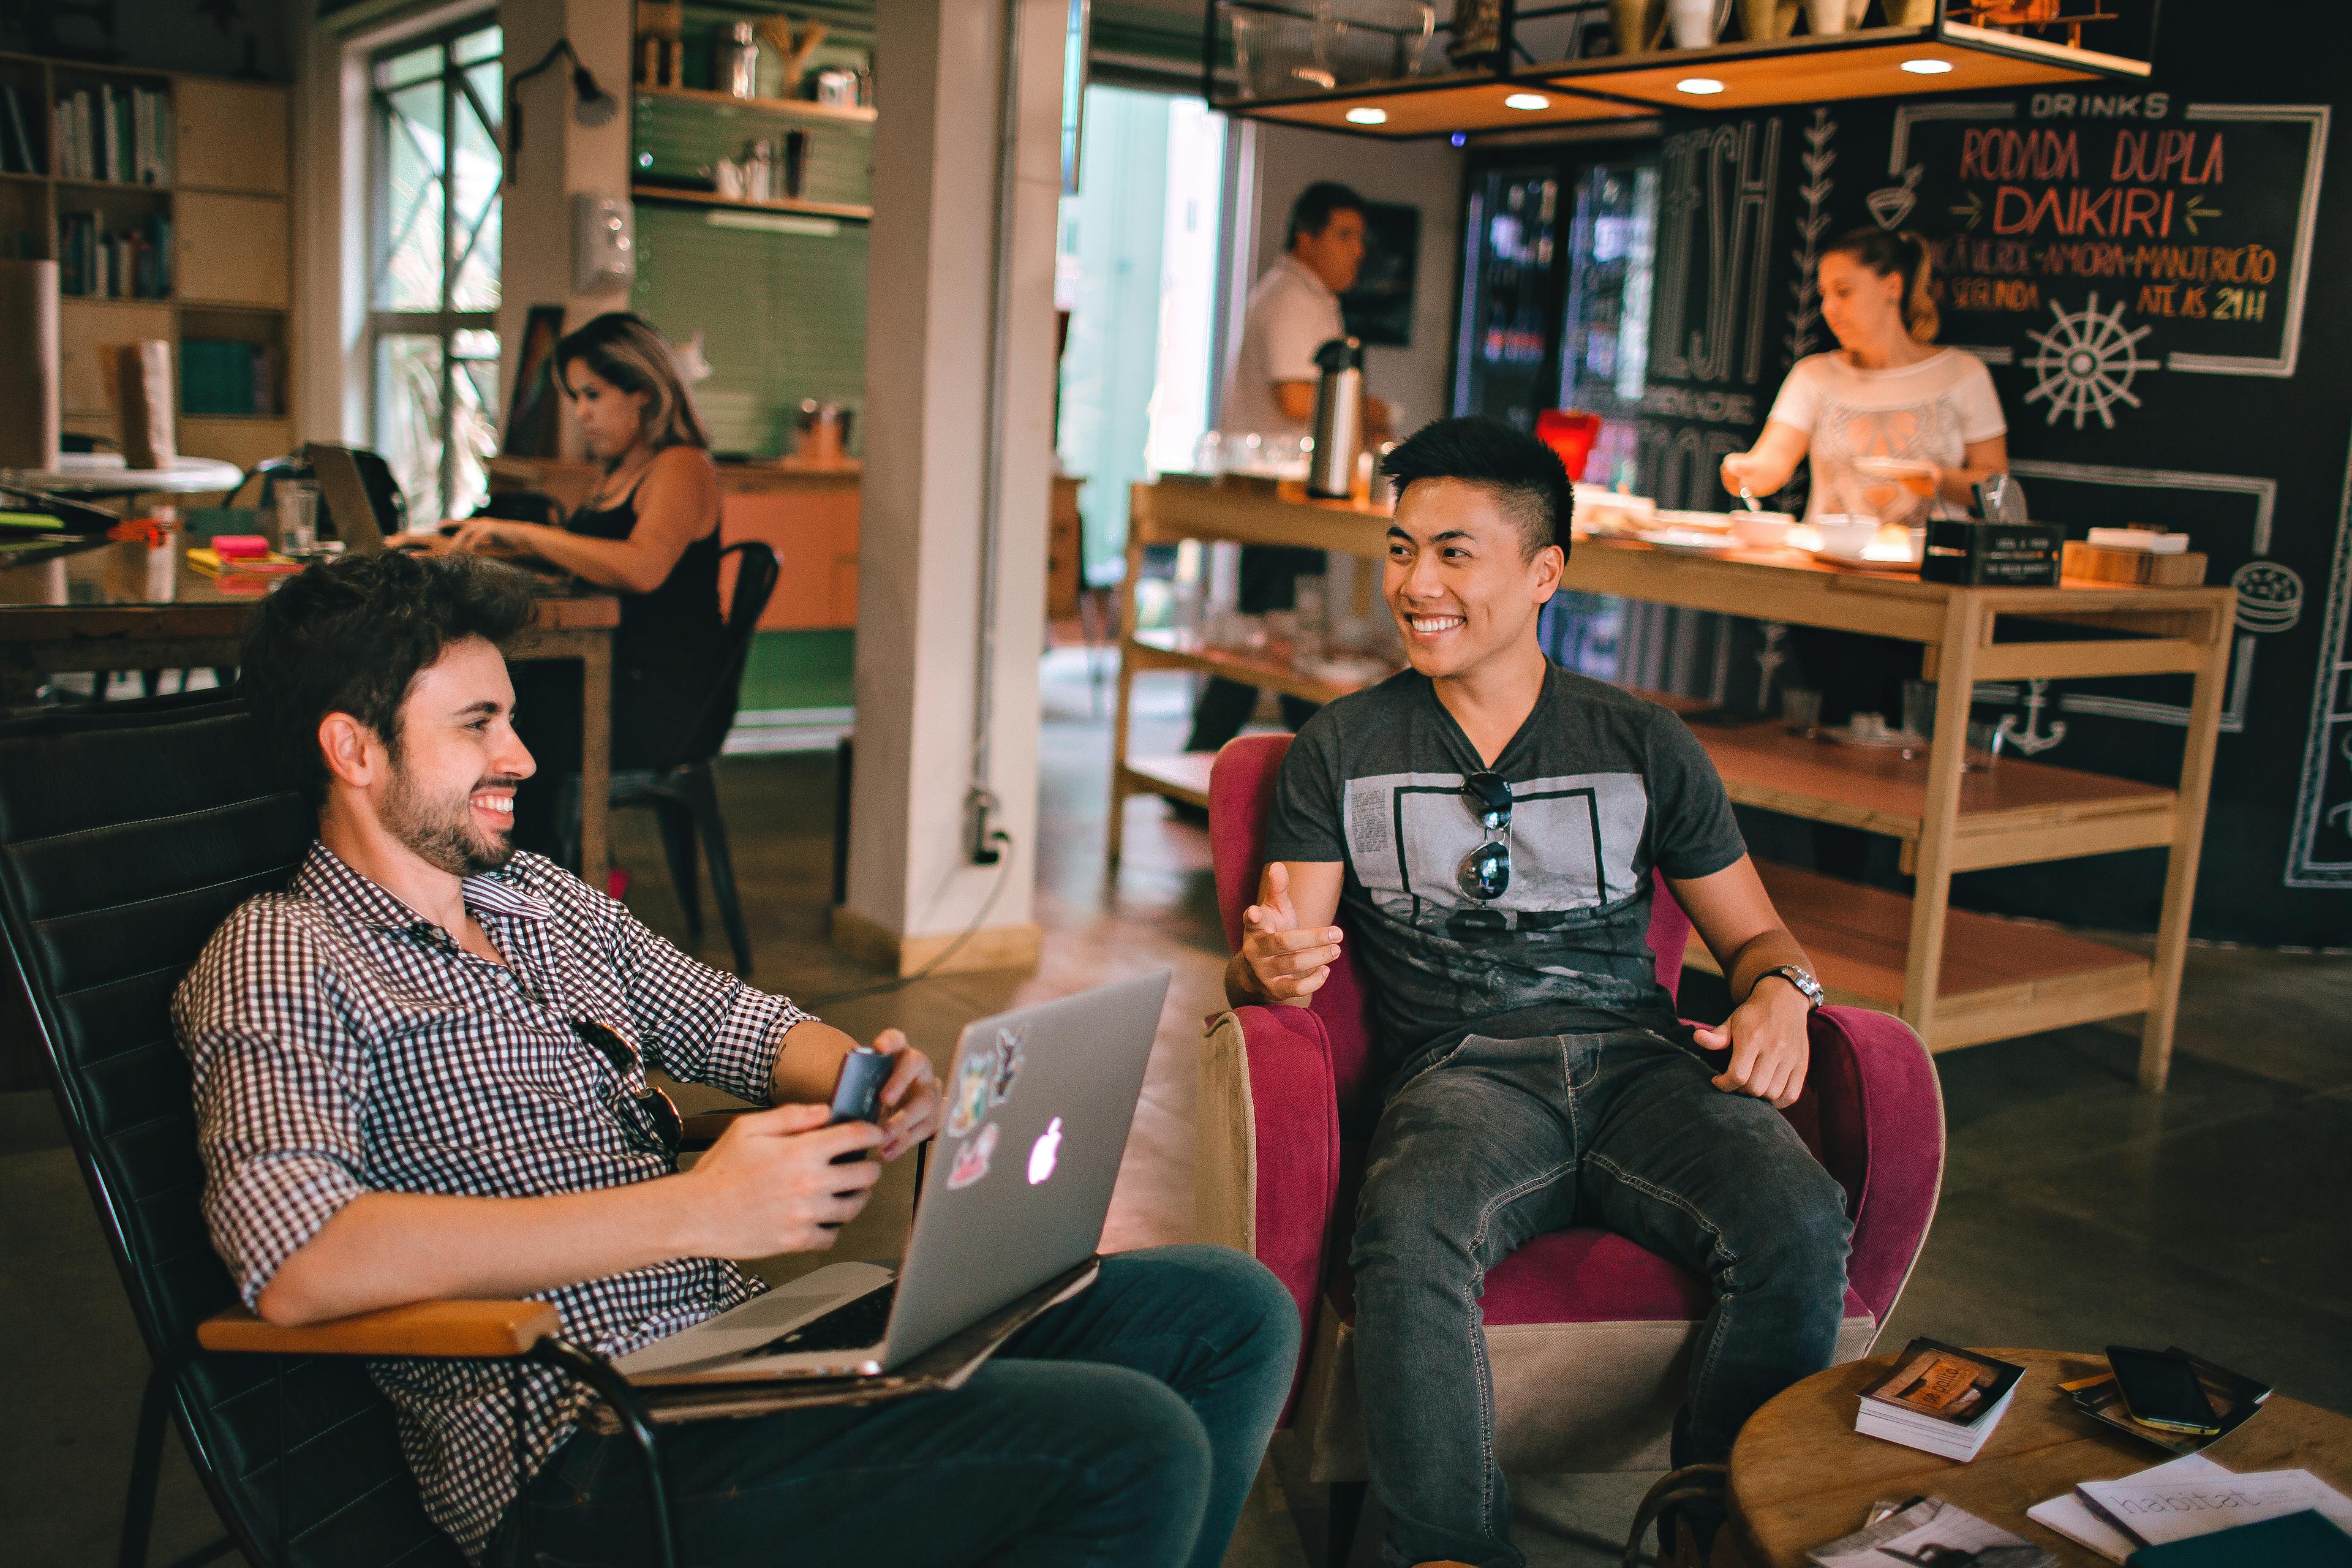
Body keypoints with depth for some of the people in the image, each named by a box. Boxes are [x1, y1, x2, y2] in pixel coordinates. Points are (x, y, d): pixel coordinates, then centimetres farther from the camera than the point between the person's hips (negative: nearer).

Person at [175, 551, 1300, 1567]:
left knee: (1233, 1314, 3)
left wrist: (870, 1084, -1)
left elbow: (737, 1022, 25)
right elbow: (293, 1262, -24)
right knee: (1135, 1448, -24)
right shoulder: (279, 961, -7)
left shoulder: (544, 898, 18)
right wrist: (696, 1210, -26)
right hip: (591, 1445, -8)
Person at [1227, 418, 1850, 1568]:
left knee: (1800, 1226, -29)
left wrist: (1780, 992, -4)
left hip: (1640, 1060, 2)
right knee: (1408, 1239, -36)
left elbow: (1751, 931, 21)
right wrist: (1270, 966, -19)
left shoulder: (1643, 745, 16)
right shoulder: (1341, 751, 13)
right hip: (1461, 1072, -1)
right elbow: (1273, 960, 6)